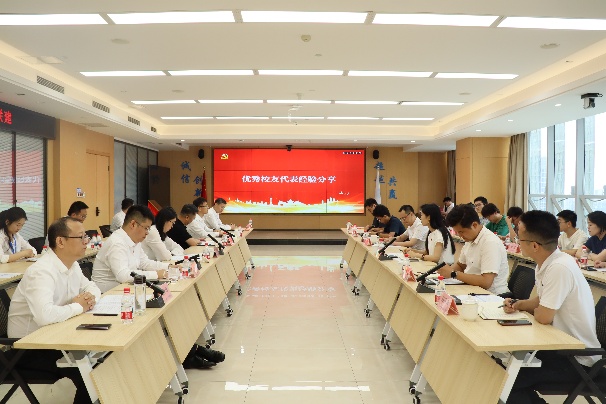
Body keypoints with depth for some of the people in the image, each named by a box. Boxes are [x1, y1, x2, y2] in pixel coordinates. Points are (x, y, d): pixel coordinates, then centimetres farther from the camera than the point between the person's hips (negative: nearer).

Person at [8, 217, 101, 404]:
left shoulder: (72, 264, 1)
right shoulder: (41, 271, -27)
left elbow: (91, 286, 16)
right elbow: (44, 316, -42)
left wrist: (90, 297, -9)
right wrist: (79, 307, -24)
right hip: (29, 347, -8)